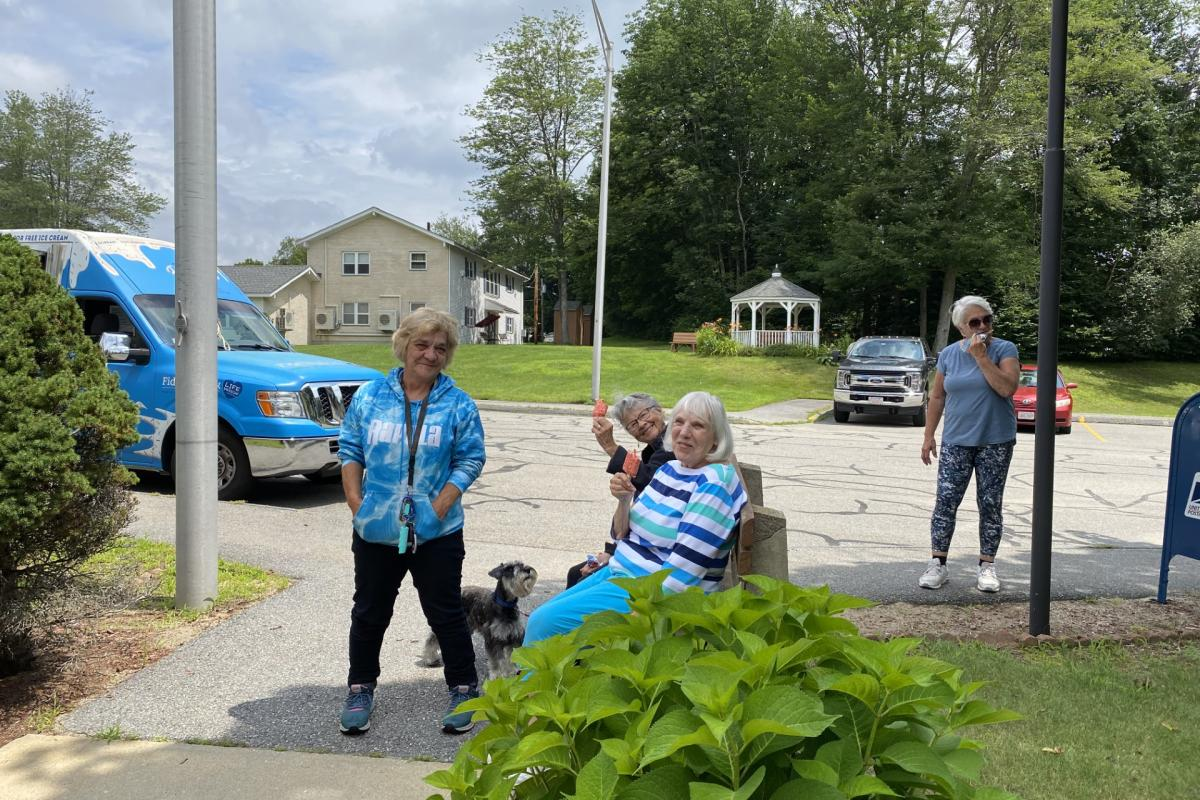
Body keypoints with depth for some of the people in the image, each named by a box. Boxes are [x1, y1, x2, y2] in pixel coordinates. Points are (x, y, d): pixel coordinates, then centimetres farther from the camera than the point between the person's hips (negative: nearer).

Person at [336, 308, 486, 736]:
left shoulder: (458, 405, -4)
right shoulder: (370, 396, 2)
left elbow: (470, 460, -4)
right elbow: (350, 449, 6)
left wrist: (438, 507, -13)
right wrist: (355, 501, -3)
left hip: (436, 533, -2)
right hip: (375, 530, 2)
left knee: (445, 613, 8)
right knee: (369, 612, 15)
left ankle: (463, 690, 24)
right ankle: (361, 689, 33)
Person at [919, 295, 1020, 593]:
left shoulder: (1004, 350, -5)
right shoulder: (948, 355, 4)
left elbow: (1007, 388, -20)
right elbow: (937, 397, 10)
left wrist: (981, 356, -21)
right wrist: (928, 436, 7)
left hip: (995, 442, -2)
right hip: (956, 442, 2)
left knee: (990, 504, 4)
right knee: (945, 502, -2)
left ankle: (986, 566, 14)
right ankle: (938, 564, 6)